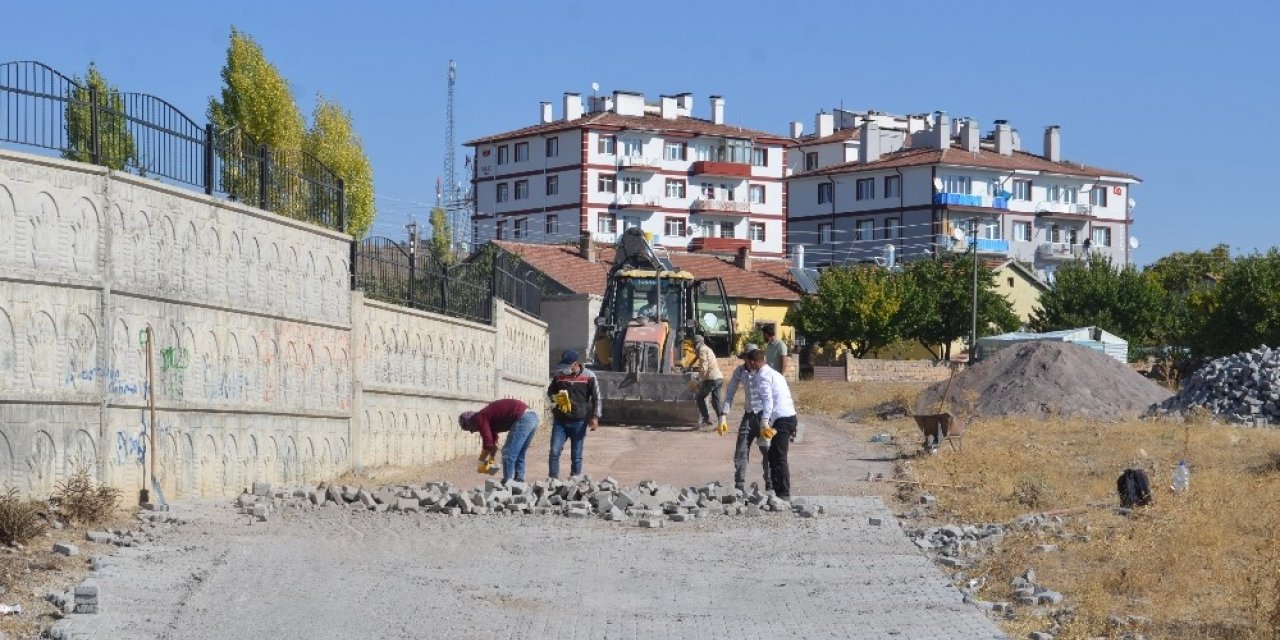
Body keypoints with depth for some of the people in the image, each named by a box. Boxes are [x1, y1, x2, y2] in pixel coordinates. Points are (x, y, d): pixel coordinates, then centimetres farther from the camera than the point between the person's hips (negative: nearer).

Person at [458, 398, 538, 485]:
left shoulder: (480, 419, -3)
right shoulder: (487, 414, 25)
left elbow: (488, 444, -6)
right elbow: (493, 443, 36)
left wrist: (481, 461, 7)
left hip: (523, 418, -10)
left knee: (508, 453, -5)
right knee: (519, 455, 18)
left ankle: (507, 484, -6)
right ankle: (519, 481, 17)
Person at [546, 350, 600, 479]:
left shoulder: (588, 377, -3)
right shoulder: (559, 375, 4)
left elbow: (596, 398, 0)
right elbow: (550, 392, 17)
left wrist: (595, 417, -9)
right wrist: (555, 397, -6)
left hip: (579, 422, -2)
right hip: (560, 421, 2)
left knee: (576, 456, 4)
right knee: (554, 452, -4)